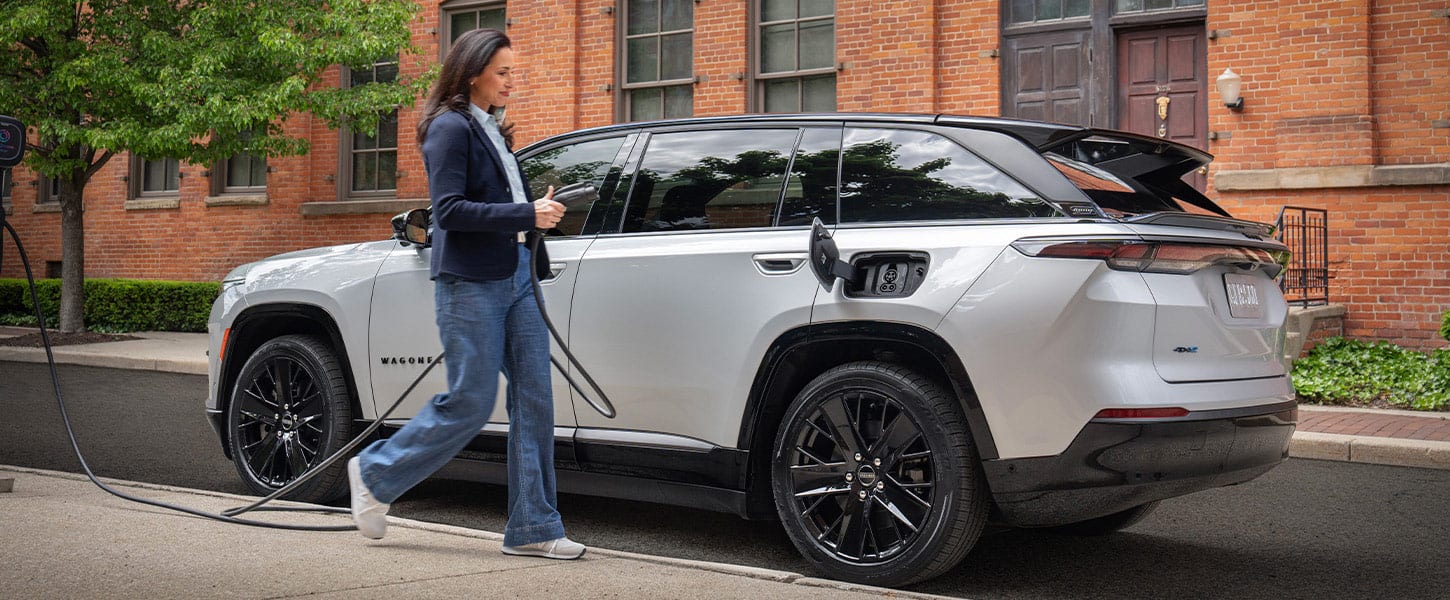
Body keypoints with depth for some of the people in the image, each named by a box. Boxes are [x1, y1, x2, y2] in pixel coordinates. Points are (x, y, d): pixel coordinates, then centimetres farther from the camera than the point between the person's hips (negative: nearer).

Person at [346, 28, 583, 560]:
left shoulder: (491, 128, 18)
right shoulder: (449, 128, -9)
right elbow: (449, 210, -17)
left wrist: (540, 209, 5)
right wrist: (526, 214, -19)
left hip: (517, 274, 9)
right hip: (470, 283, -8)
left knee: (534, 397, 3)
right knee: (470, 403, -4)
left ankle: (533, 528, 7)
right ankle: (375, 473, 17)